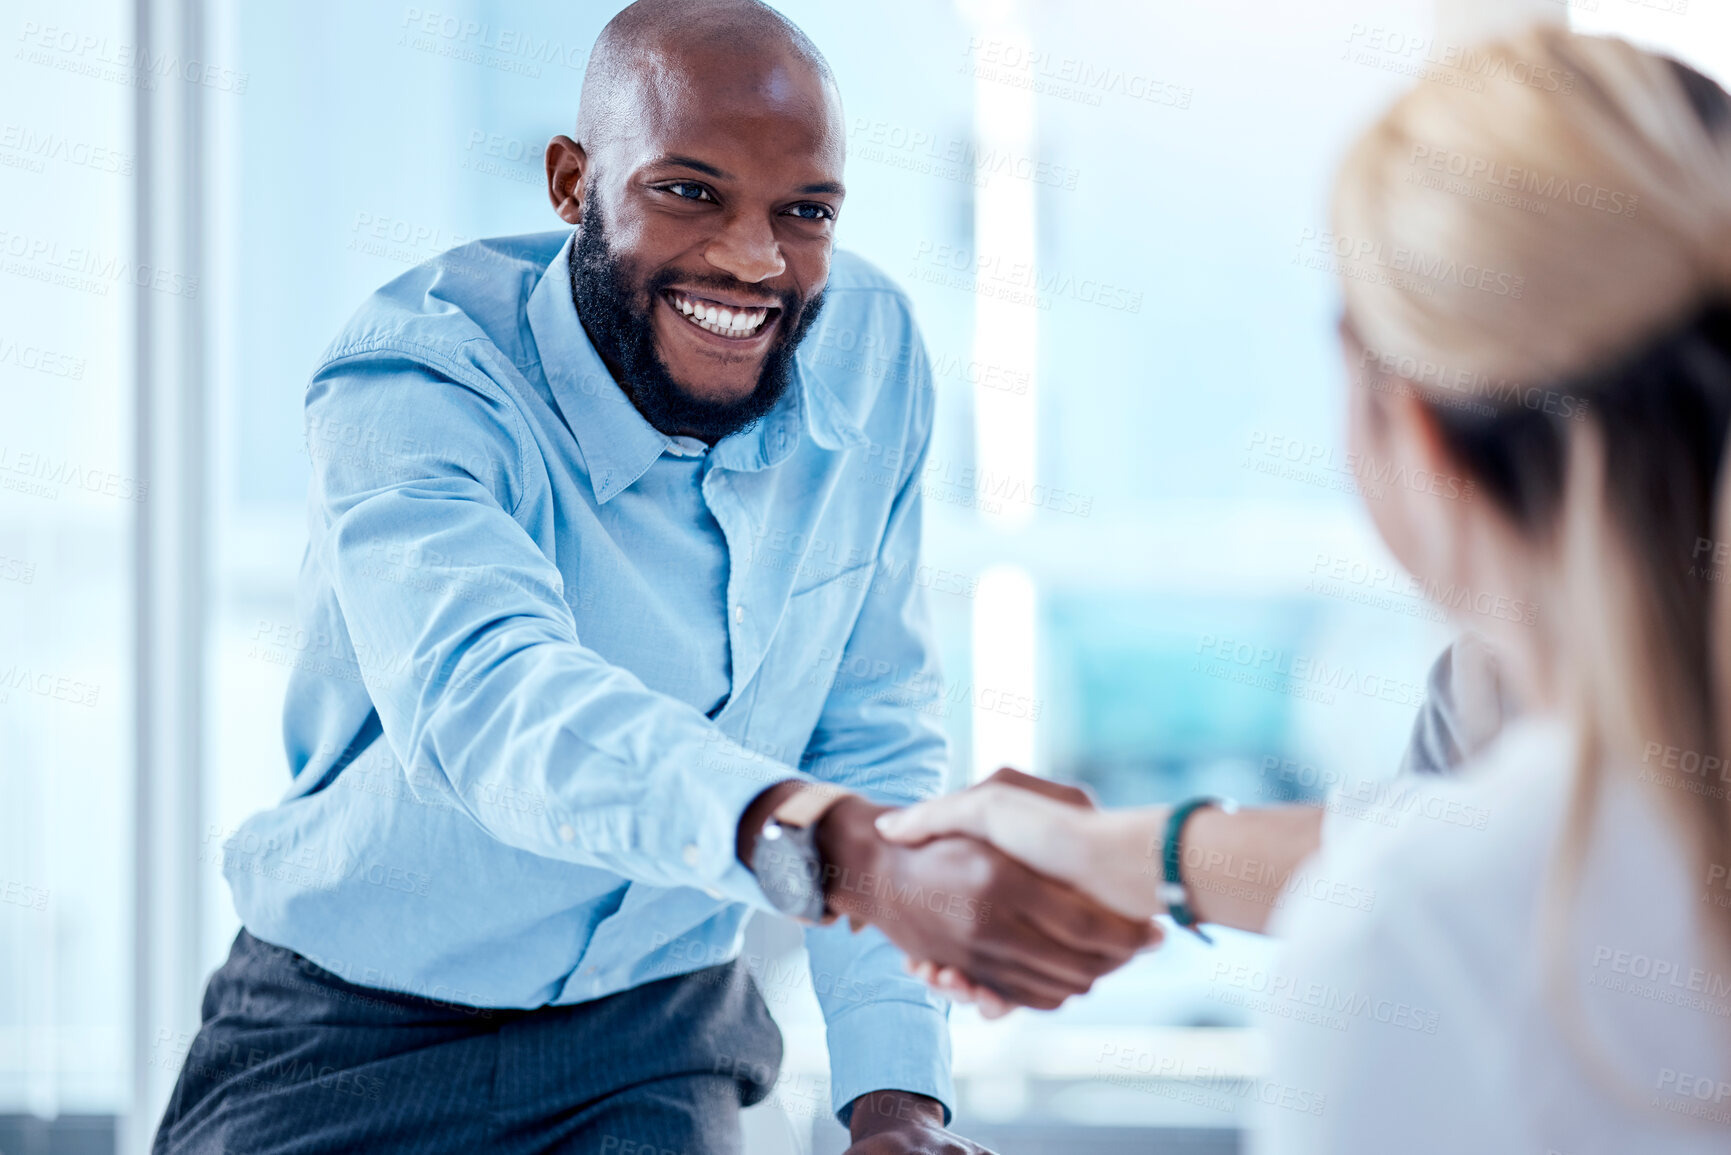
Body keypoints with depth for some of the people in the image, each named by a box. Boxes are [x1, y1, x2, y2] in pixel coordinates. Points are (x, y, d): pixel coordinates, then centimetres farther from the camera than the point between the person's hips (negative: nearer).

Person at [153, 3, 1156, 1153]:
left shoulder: (871, 351, -7)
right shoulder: (411, 388, -24)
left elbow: (871, 734, 0)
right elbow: (487, 702, -44)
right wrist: (862, 855, -61)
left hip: (656, 1037, 3)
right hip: (357, 1039, -3)